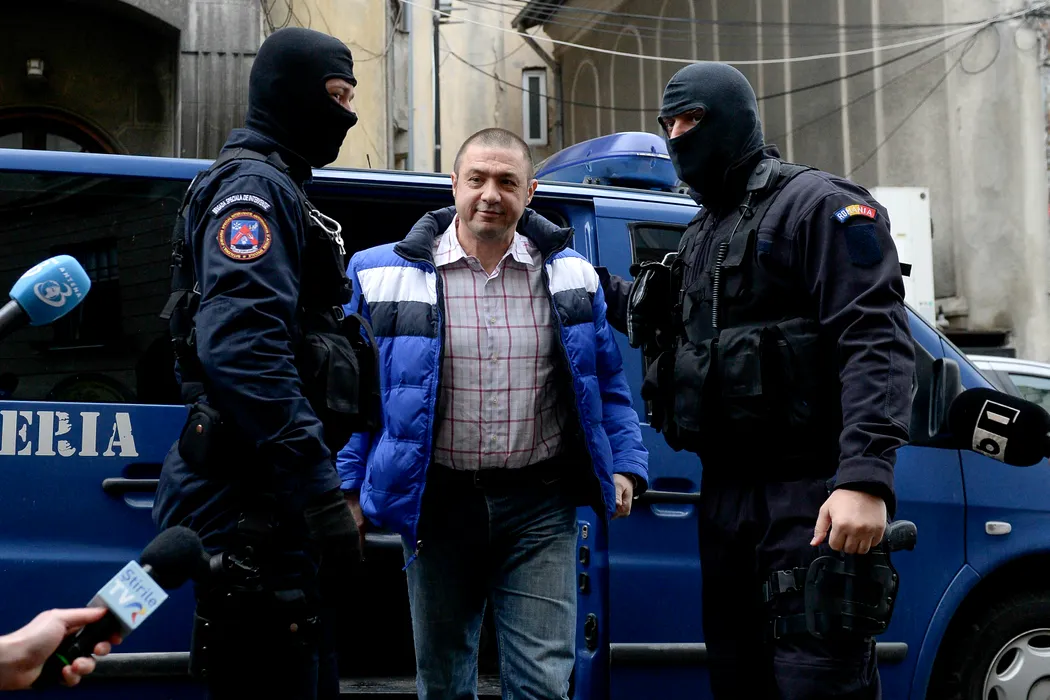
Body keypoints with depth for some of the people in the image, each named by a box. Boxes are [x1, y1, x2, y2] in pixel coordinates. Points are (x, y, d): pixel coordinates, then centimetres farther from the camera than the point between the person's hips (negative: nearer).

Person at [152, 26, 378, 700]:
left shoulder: (277, 189, 23)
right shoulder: (253, 186, -10)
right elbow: (243, 349, -26)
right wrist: (321, 491, -27)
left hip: (275, 506, 11)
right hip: (251, 509, -11)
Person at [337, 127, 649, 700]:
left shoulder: (569, 276, 5)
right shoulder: (387, 275, -1)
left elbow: (607, 383, 13)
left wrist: (626, 465, 3)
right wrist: (348, 488, 1)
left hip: (540, 507, 0)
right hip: (436, 503, 0)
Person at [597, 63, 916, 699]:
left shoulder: (815, 203, -5)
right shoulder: (703, 233, 22)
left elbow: (876, 340, -17)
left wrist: (865, 477, -29)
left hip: (809, 497, -9)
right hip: (725, 492, 9)